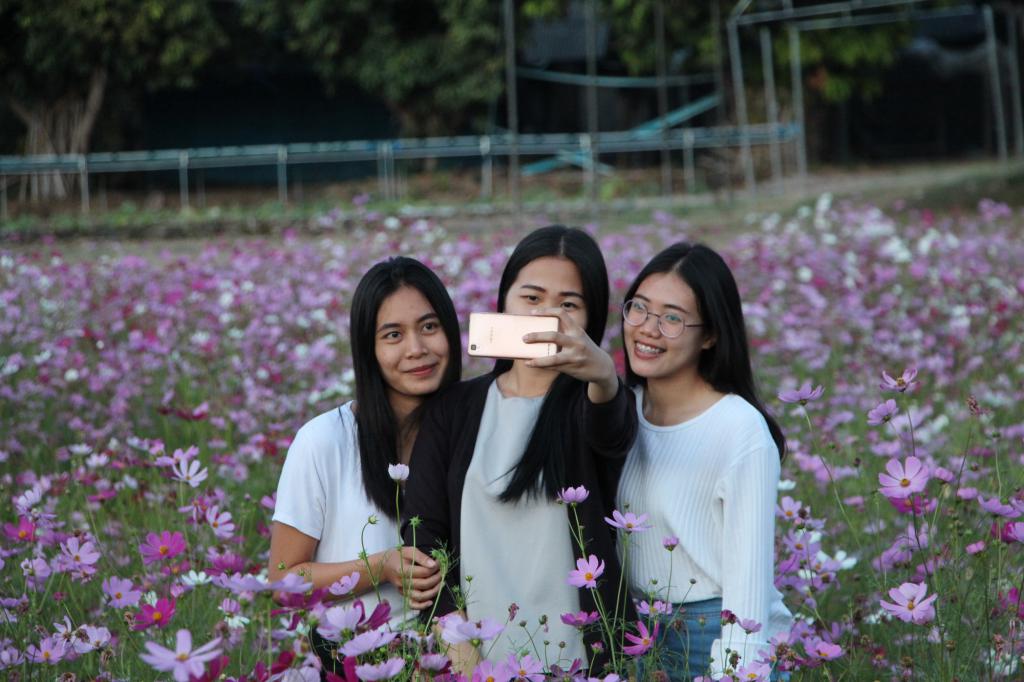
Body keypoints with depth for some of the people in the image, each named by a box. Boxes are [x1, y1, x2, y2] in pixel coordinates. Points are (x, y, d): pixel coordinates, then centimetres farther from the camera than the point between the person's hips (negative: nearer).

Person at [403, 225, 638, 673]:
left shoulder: (589, 401, -1)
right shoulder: (454, 409, 6)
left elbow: (614, 434, -26)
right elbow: (423, 531, 2)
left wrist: (604, 374, -48)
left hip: (580, 658, -2)